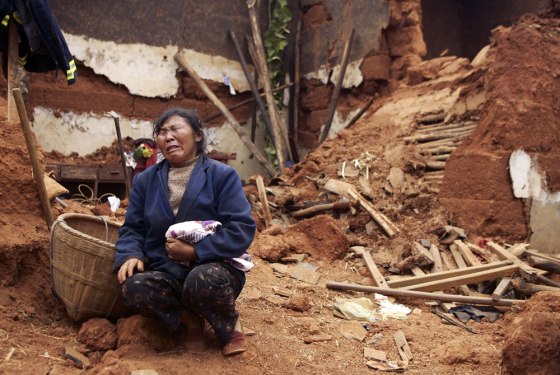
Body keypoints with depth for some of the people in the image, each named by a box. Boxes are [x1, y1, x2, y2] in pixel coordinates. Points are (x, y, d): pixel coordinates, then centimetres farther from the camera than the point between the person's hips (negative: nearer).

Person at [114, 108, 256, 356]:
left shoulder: (222, 175, -4)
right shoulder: (146, 180, 10)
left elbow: (242, 229, -13)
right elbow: (132, 228, 11)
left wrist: (195, 251, -21)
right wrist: (130, 255, -12)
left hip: (213, 266, -3)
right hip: (167, 272, 3)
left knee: (203, 280, -39)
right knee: (134, 288, -29)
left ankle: (229, 323, -3)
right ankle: (190, 320, -1)